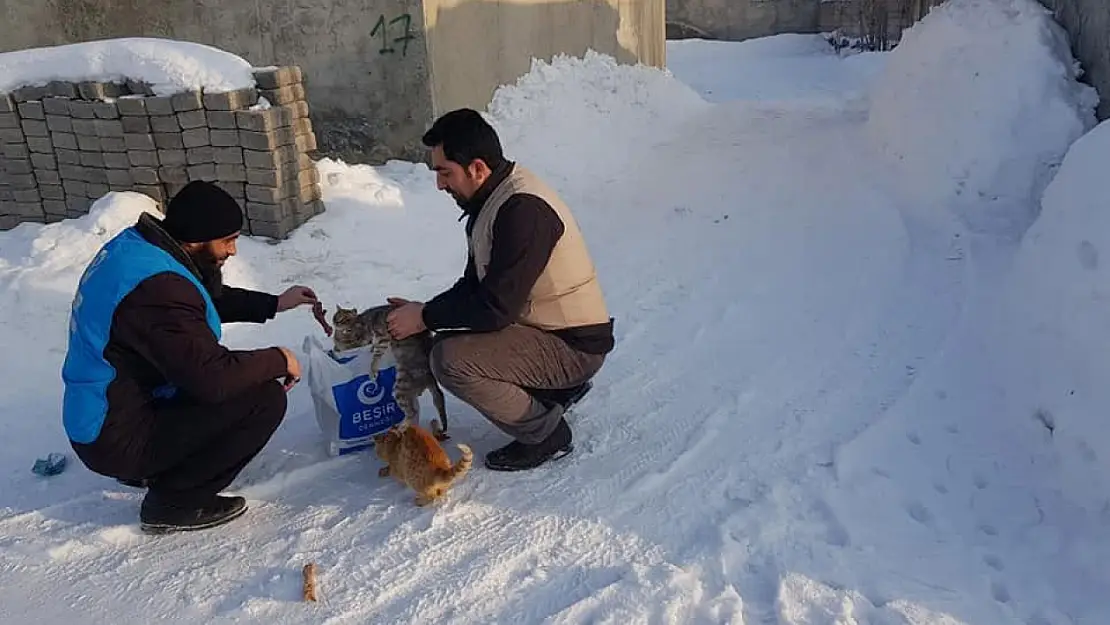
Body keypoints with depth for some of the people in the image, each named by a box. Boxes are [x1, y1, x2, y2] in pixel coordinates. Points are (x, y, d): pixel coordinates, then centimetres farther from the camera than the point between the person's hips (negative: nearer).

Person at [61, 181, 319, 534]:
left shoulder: (137, 245, 1)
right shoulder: (158, 287, -30)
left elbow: (210, 299, 17)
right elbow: (213, 378, -31)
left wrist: (274, 304, 11)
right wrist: (279, 360, -15)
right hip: (118, 439, -10)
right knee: (265, 398, -18)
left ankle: (155, 469, 17)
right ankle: (174, 502, -4)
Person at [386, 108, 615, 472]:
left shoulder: (523, 209, -25)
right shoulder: (492, 199, 6)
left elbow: (496, 308, -26)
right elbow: (474, 285, 13)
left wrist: (426, 318, -14)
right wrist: (423, 310, -1)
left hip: (573, 347, -10)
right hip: (542, 327, 10)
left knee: (450, 360, -23)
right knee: (447, 342, 14)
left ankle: (546, 435, -5)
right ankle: (558, 389, 15)